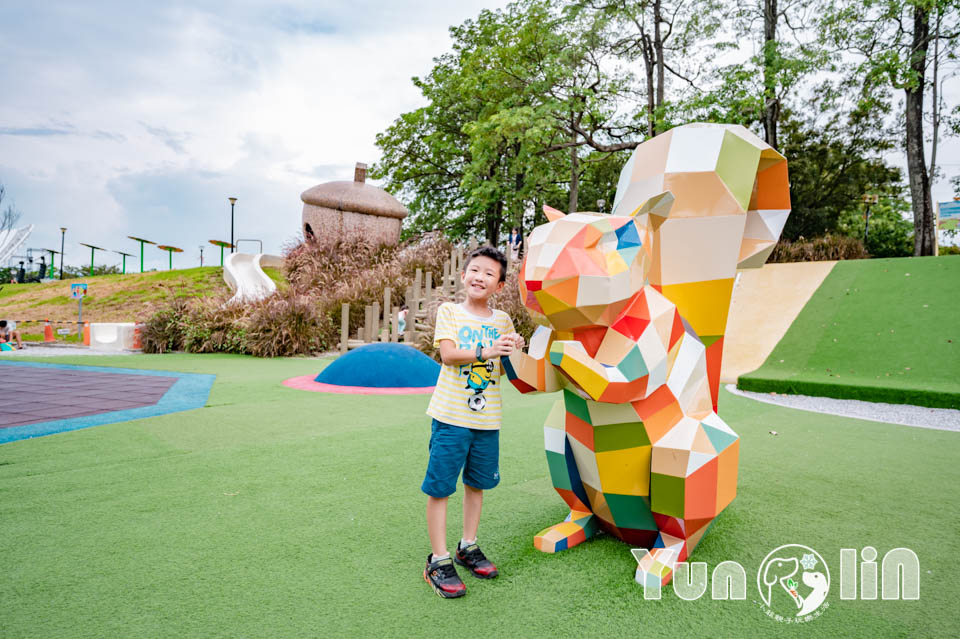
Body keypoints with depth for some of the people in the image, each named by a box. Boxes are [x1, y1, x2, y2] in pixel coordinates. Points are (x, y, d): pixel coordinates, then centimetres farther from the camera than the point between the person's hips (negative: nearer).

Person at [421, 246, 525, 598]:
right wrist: (485, 351, -30)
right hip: (451, 415, -4)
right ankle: (438, 560, 12)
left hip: (487, 419, 4)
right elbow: (448, 354, -15)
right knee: (439, 486, -1)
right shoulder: (448, 311, -1)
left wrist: (514, 352, -9)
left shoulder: (503, 321, 9)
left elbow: (504, 369, 13)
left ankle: (468, 547, 32)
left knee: (476, 483, 15)